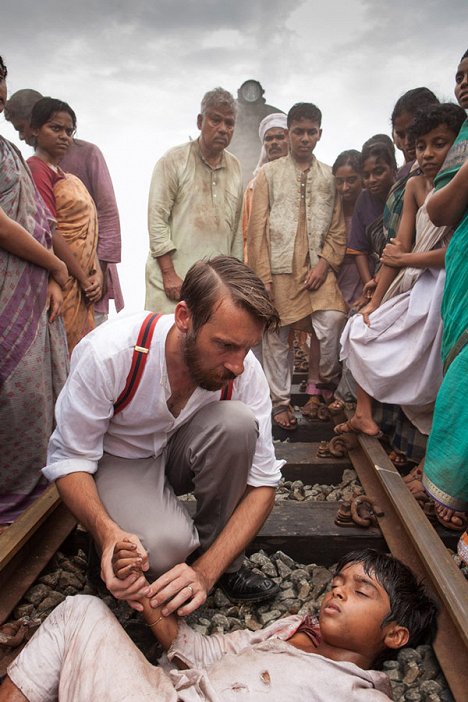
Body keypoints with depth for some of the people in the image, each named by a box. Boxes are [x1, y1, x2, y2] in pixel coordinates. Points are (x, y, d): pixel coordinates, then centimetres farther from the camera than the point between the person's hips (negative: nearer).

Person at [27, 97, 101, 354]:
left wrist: (96, 273, 1)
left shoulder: (65, 176, 18)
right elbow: (50, 232, -15)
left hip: (83, 283, 8)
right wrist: (84, 279, -12)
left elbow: (85, 231, 14)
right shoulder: (36, 168, -8)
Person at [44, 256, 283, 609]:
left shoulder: (245, 370, -24)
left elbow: (263, 483, -19)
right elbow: (70, 460, -20)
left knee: (237, 421, -29)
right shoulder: (106, 353, -32)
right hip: (118, 460, -3)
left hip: (182, 452, 3)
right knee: (165, 546, -33)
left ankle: (225, 564, -8)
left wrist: (206, 572, -32)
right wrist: (108, 532, -39)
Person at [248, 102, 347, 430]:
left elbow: (338, 228, 9)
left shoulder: (329, 176, 13)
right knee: (277, 336, 3)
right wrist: (263, 276, -6)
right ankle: (280, 401, 18)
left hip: (317, 266, 1)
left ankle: (321, 386, 8)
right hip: (280, 267, -1)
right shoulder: (269, 173, 8)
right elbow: (257, 228, 1)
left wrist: (324, 264, -6)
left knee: (333, 321, -17)